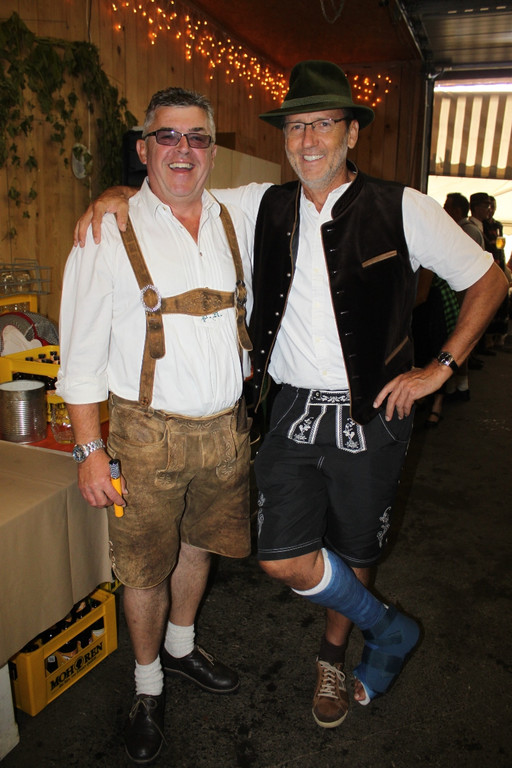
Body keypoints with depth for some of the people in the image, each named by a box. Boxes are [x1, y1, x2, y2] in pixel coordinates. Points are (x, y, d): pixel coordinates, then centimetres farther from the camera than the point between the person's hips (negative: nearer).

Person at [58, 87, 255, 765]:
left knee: (199, 544, 21)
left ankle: (181, 646, 49)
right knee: (146, 567, 10)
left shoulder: (237, 224, 5)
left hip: (225, 428, 5)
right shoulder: (109, 231, -8)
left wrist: (247, 414, 14)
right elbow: (82, 352, -8)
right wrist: (90, 450, -10)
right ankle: (148, 684, 38)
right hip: (149, 433, -4)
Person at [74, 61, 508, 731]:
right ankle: (389, 629, 28)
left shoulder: (402, 209, -5)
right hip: (295, 410, 3)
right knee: (283, 559, -1)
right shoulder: (264, 205, 4)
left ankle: (333, 655, 46)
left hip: (371, 415, -2)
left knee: (352, 555, 14)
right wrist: (120, 193, -5)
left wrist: (439, 369, -3)